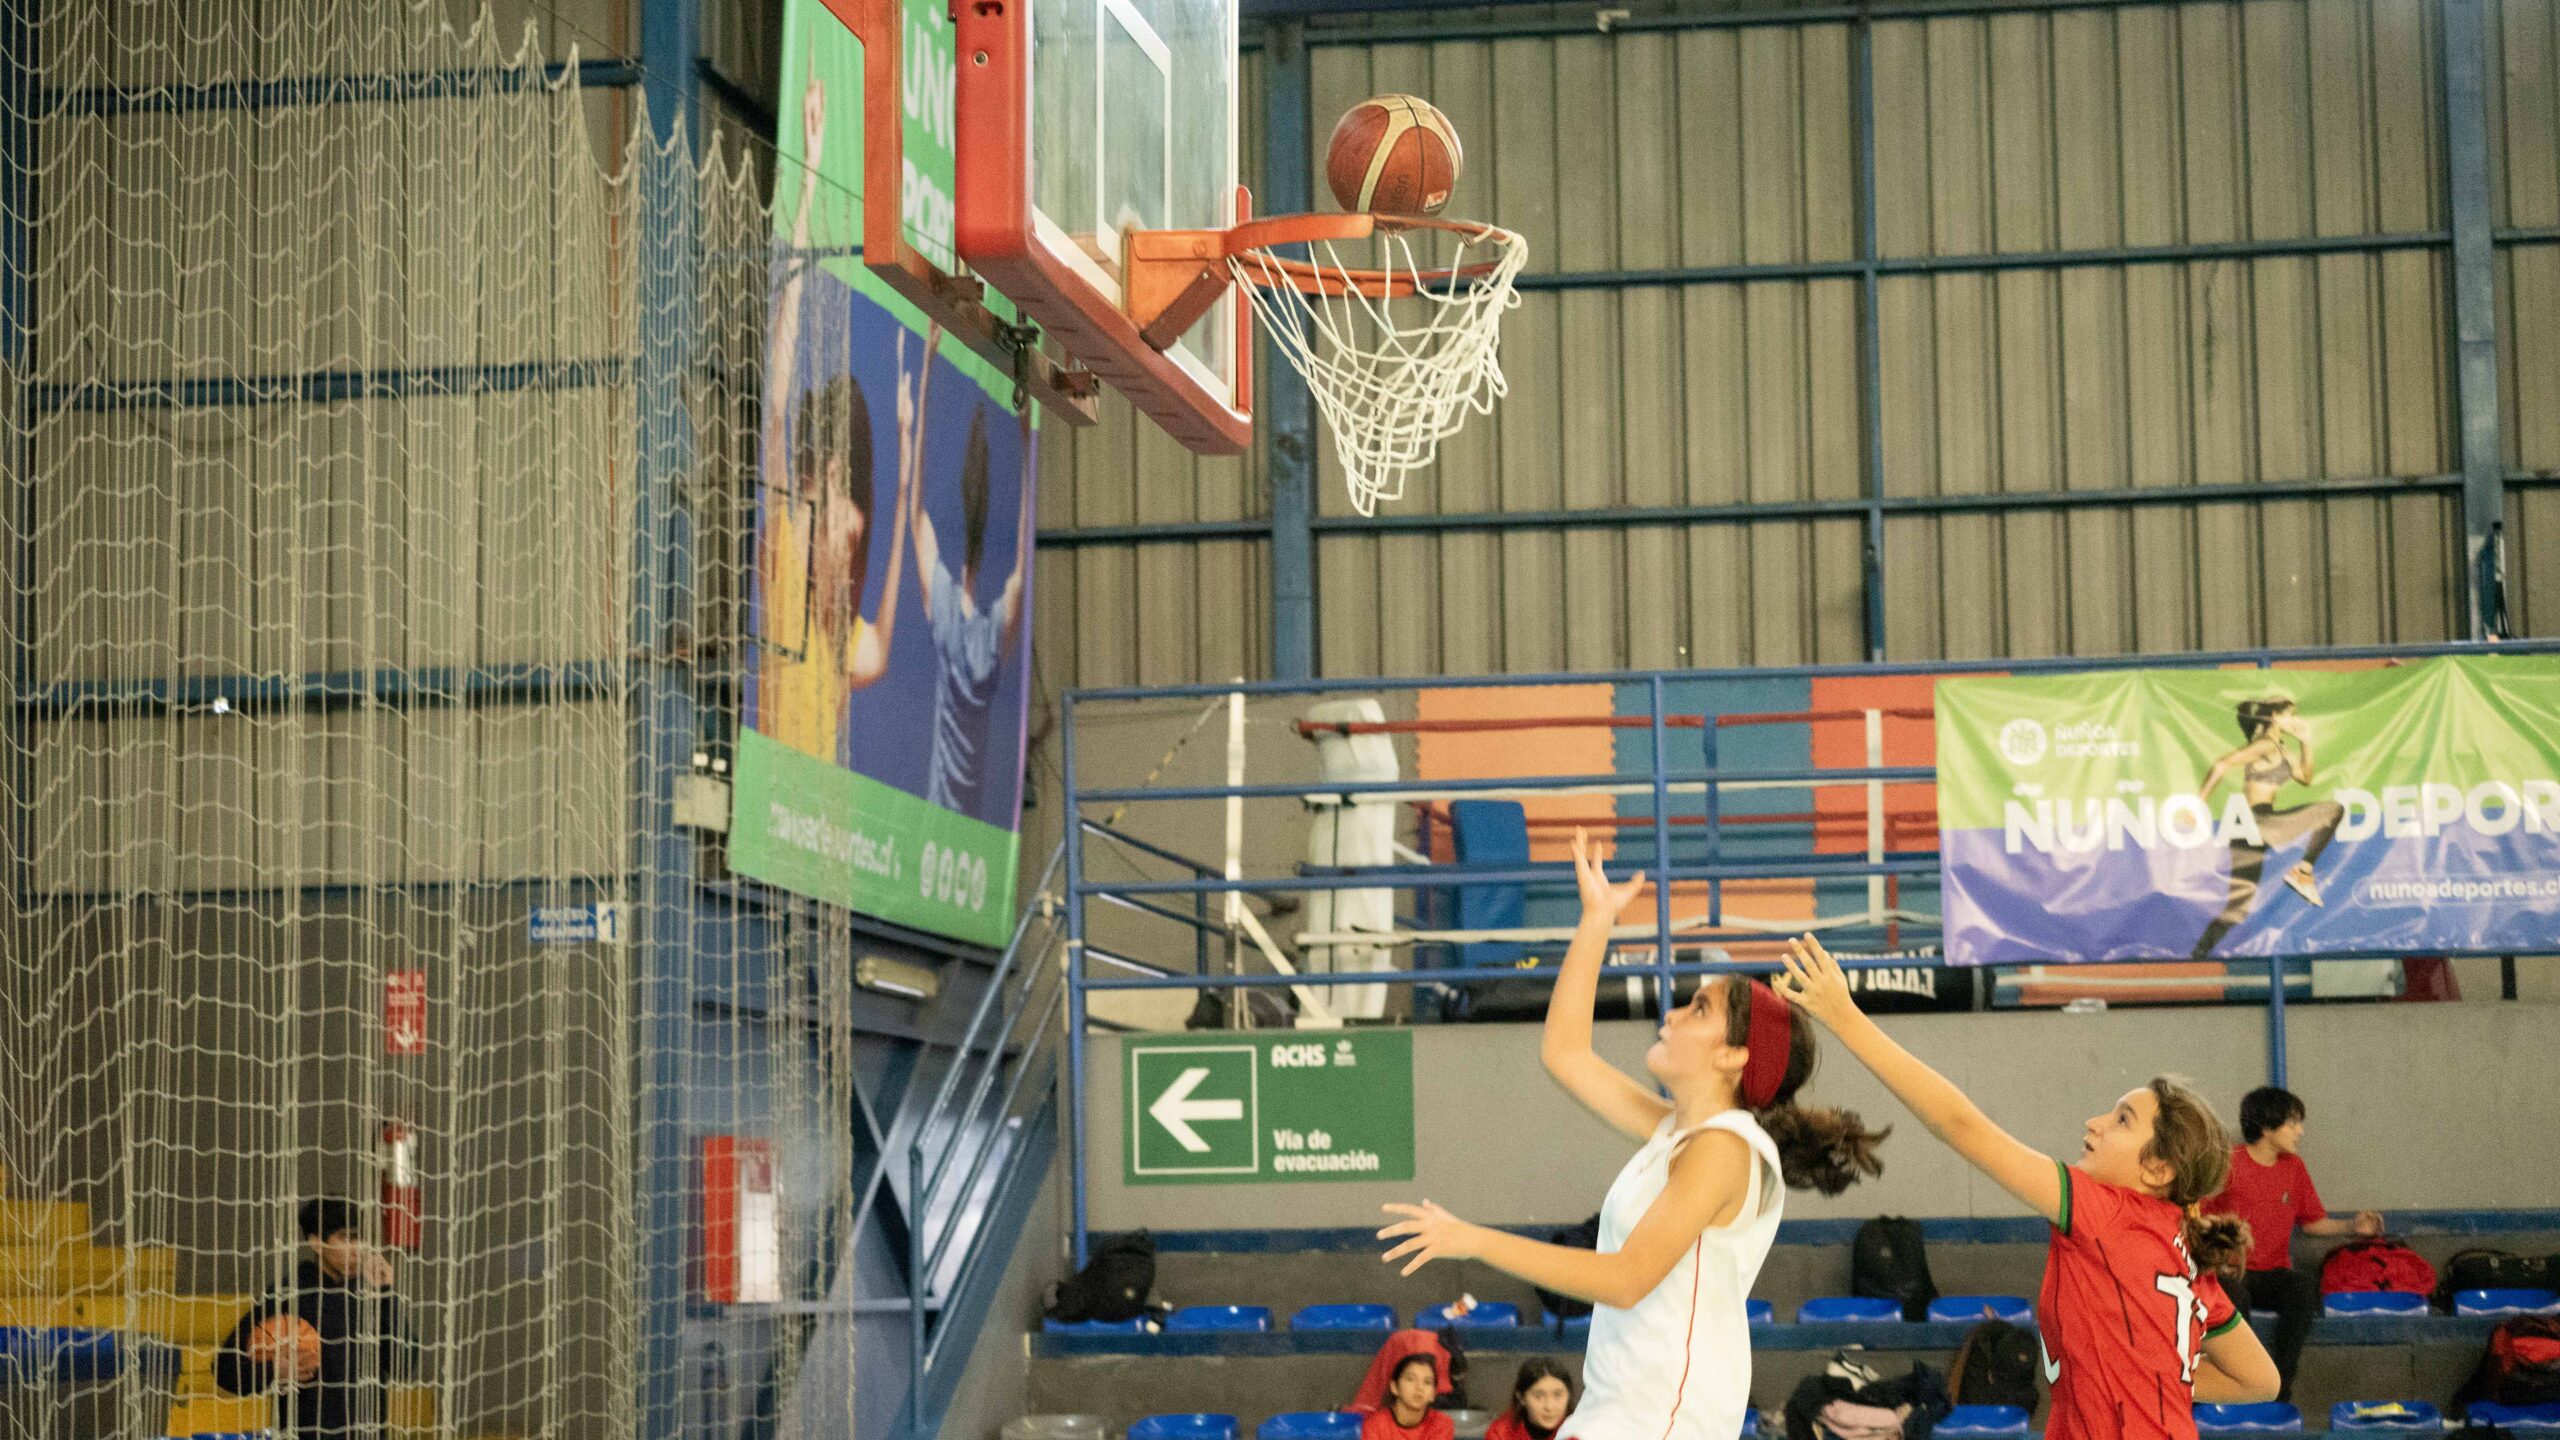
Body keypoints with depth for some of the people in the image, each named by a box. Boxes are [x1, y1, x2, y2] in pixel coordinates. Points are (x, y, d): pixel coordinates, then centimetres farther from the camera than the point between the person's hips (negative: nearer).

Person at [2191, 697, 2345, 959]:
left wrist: (2306, 743, 18)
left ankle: (2198, 956, 2)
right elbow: (2222, 765, -19)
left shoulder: (2280, 749, 20)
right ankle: (2303, 871, -6)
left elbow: (2306, 777, 28)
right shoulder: (2265, 745, -9)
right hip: (2259, 822, -9)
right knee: (2333, 810, -3)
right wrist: (2201, 802, -19)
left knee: (2239, 903, 10)